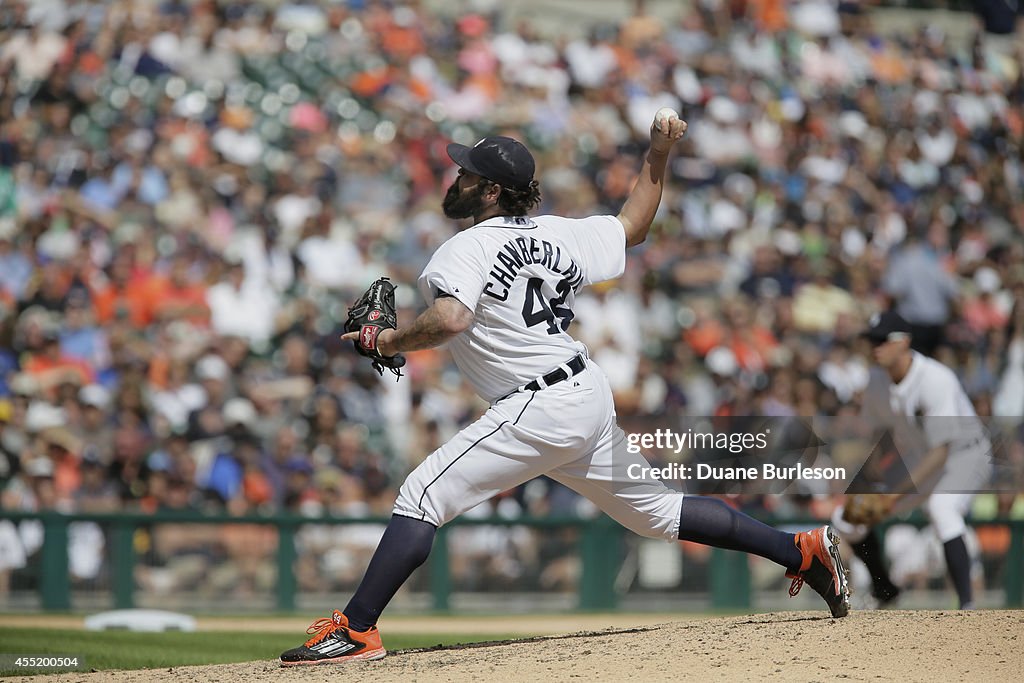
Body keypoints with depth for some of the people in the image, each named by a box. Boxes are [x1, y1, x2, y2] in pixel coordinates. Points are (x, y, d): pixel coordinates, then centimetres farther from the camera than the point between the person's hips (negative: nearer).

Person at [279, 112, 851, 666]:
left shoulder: (463, 251, -11)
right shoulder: (557, 234, 11)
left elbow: (450, 320, -30)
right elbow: (633, 227, 26)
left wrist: (393, 341, -14)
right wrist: (660, 154, 27)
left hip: (540, 409, -9)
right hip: (592, 396, 9)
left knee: (423, 495, -10)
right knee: (658, 509, 21)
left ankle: (356, 630, -16)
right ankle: (802, 551, 21)